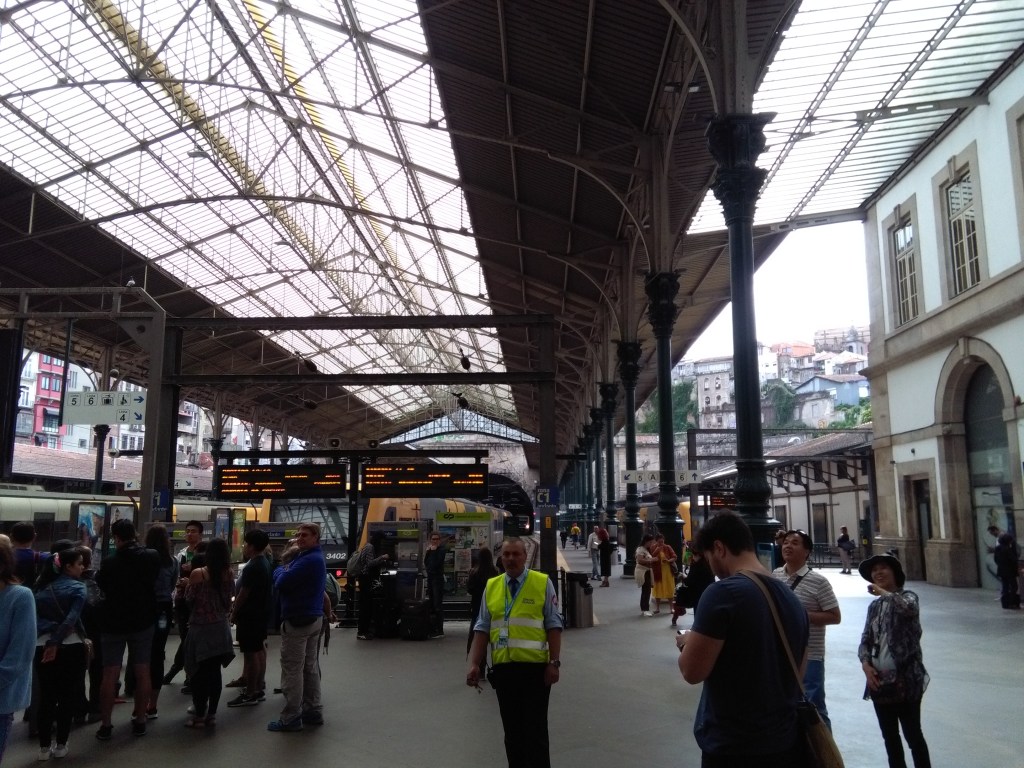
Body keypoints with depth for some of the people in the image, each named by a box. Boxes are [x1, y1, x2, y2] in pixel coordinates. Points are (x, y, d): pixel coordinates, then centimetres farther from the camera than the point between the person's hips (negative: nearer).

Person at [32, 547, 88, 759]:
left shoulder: (43, 588, 13)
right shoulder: (77, 587, -4)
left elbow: (36, 616, 5)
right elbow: (71, 619, -15)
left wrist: (47, 641, 1)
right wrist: (55, 643, -14)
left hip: (42, 647, 5)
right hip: (70, 647, -5)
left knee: (46, 697, 12)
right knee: (68, 696, 8)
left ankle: (44, 747, 17)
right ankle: (60, 745, 14)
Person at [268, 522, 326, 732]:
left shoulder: (308, 560, -20)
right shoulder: (315, 557, 15)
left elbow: (281, 583, -22)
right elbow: (294, 579, 13)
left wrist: (280, 570, -2)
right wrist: (284, 570, -4)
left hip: (297, 620, -10)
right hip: (313, 618, 10)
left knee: (292, 670, -3)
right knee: (310, 667, 14)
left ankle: (291, 718, 3)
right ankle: (313, 712, 22)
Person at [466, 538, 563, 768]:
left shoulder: (542, 583, -2)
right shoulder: (491, 586, 8)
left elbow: (553, 625, -4)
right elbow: (482, 629, 7)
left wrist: (554, 663, -10)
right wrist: (474, 664, 0)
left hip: (535, 666, -4)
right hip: (503, 668, 4)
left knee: (535, 730, 0)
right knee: (511, 730, 12)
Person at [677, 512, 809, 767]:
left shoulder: (723, 593, -19)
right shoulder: (792, 598, 5)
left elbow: (692, 671, -18)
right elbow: (795, 674, 14)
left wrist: (687, 643, 1)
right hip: (786, 743, 7)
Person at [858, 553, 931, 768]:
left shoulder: (907, 596, -5)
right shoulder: (874, 606, 12)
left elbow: (907, 607, -31)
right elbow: (866, 640, 10)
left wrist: (883, 592, -16)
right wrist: (866, 664, -7)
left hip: (906, 680, -6)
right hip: (880, 681, 6)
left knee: (913, 735, 0)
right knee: (889, 737, 14)